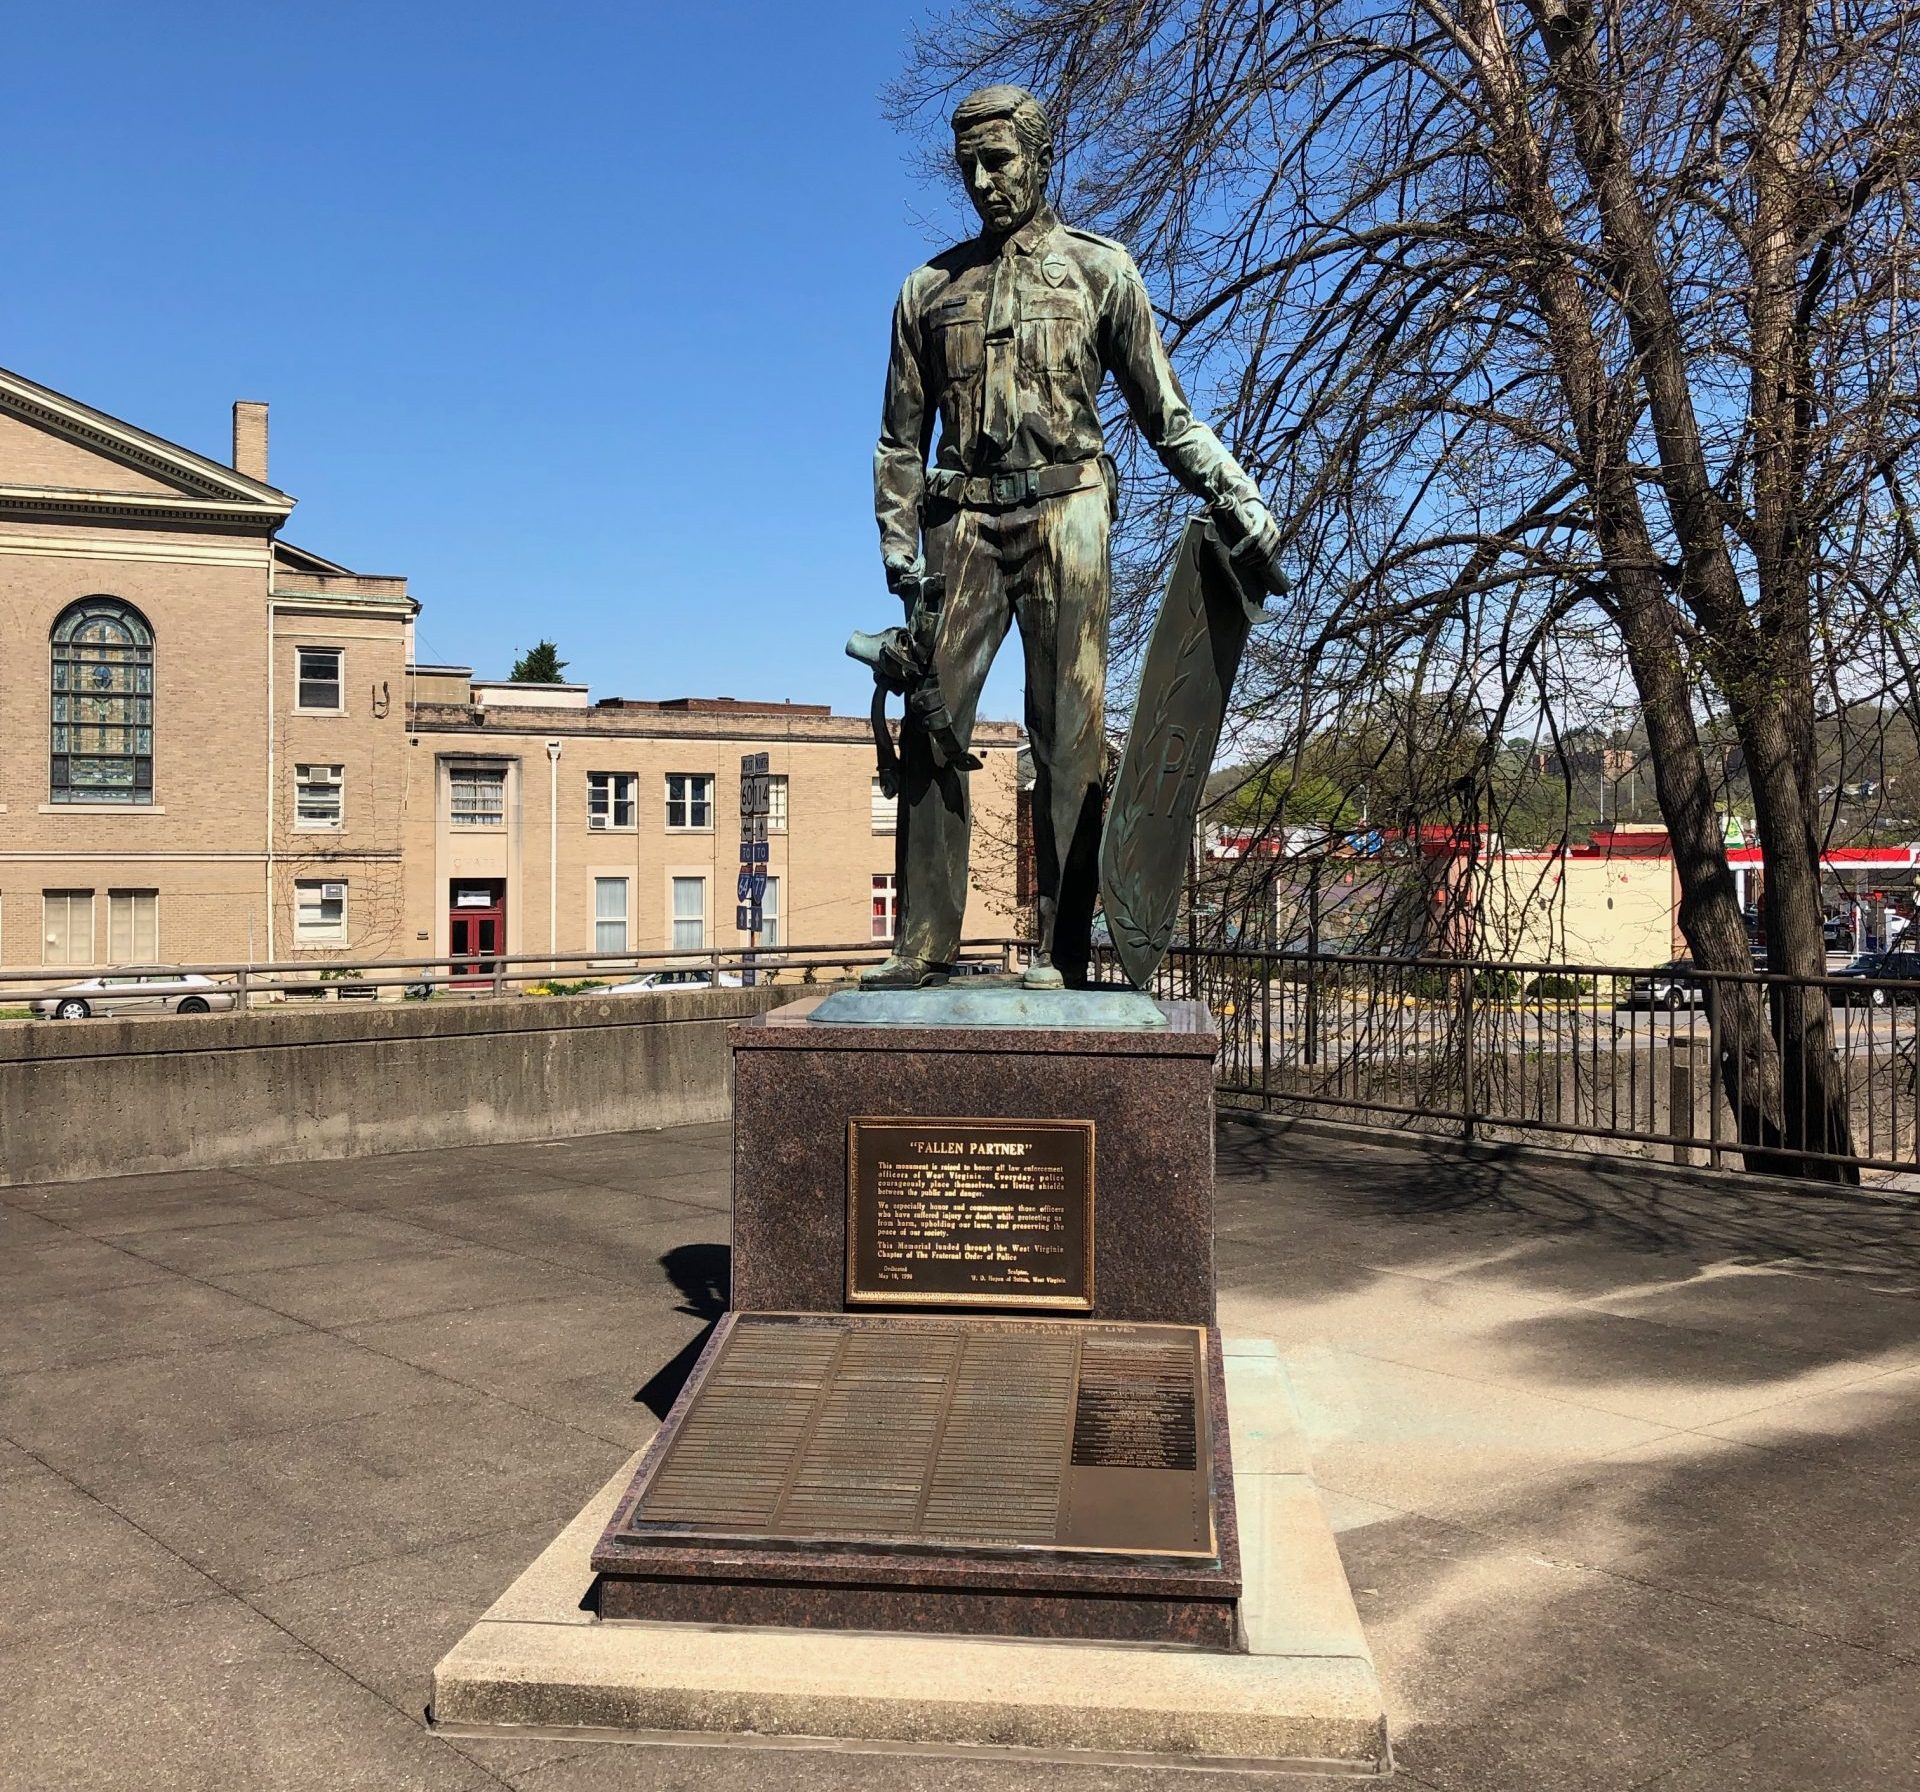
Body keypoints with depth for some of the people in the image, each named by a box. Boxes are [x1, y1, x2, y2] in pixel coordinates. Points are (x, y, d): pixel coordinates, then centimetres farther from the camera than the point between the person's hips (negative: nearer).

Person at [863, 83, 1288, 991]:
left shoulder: (1101, 269, 12)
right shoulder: (929, 288, 19)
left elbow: (1166, 414, 10)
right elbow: (900, 441, 18)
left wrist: (1240, 505, -3)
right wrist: (904, 564, 7)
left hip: (1064, 515, -2)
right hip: (965, 522, 3)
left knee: (1068, 731, -7)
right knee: (931, 728, -4)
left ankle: (1059, 949, -5)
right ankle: (924, 942, 1)